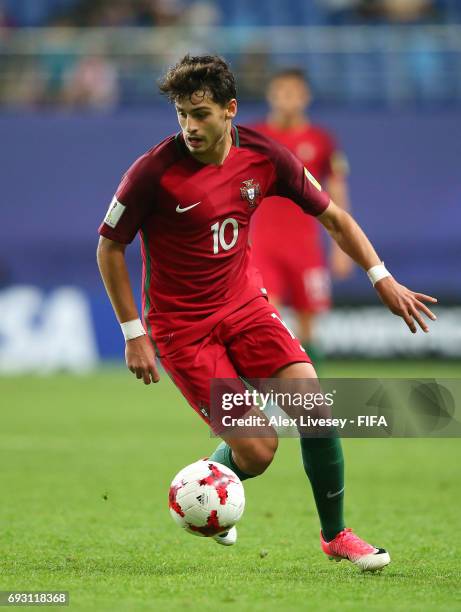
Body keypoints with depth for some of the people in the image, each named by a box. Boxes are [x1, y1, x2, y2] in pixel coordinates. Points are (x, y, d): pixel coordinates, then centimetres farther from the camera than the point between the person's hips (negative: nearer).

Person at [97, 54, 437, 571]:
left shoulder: (264, 157, -8)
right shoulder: (154, 171, -20)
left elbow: (332, 216, 5)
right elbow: (109, 247, -8)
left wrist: (382, 278, -2)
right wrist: (134, 335, -10)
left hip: (244, 304, 4)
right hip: (181, 324, -4)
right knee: (256, 450, -13)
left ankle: (335, 535, 8)